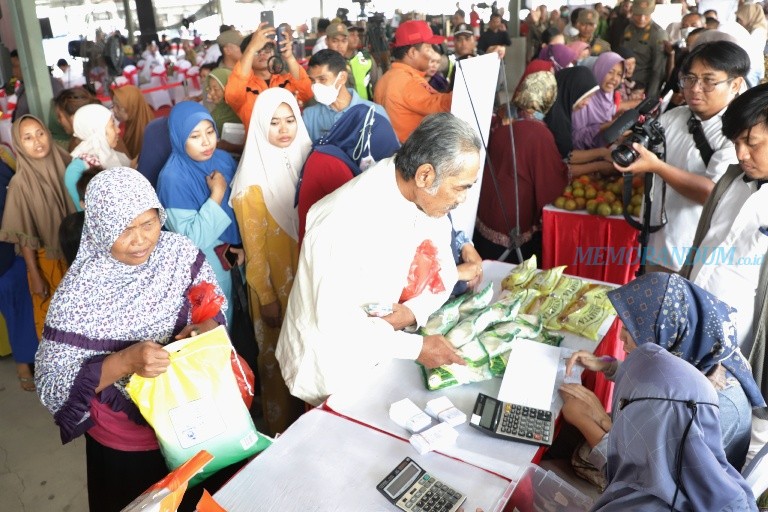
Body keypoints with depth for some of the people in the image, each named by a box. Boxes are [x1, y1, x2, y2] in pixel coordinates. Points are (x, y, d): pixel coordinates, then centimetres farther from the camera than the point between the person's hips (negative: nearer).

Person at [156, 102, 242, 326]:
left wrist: (241, 244, -1)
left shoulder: (223, 159, -5)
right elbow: (192, 240, -25)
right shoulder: (173, 178, -23)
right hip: (204, 264, -5)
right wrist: (217, 194, -27)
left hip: (232, 254, 6)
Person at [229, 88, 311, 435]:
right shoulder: (254, 179, -15)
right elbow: (254, 246, -11)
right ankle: (284, 427, 29)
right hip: (275, 281, -5)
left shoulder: (304, 159, 0)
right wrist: (267, 297, -10)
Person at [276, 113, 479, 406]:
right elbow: (335, 321, -29)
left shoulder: (427, 197, -9)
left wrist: (414, 311, -18)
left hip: (381, 346, 6)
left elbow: (444, 274, 1)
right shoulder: (348, 221, -31)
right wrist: (415, 346, -26)